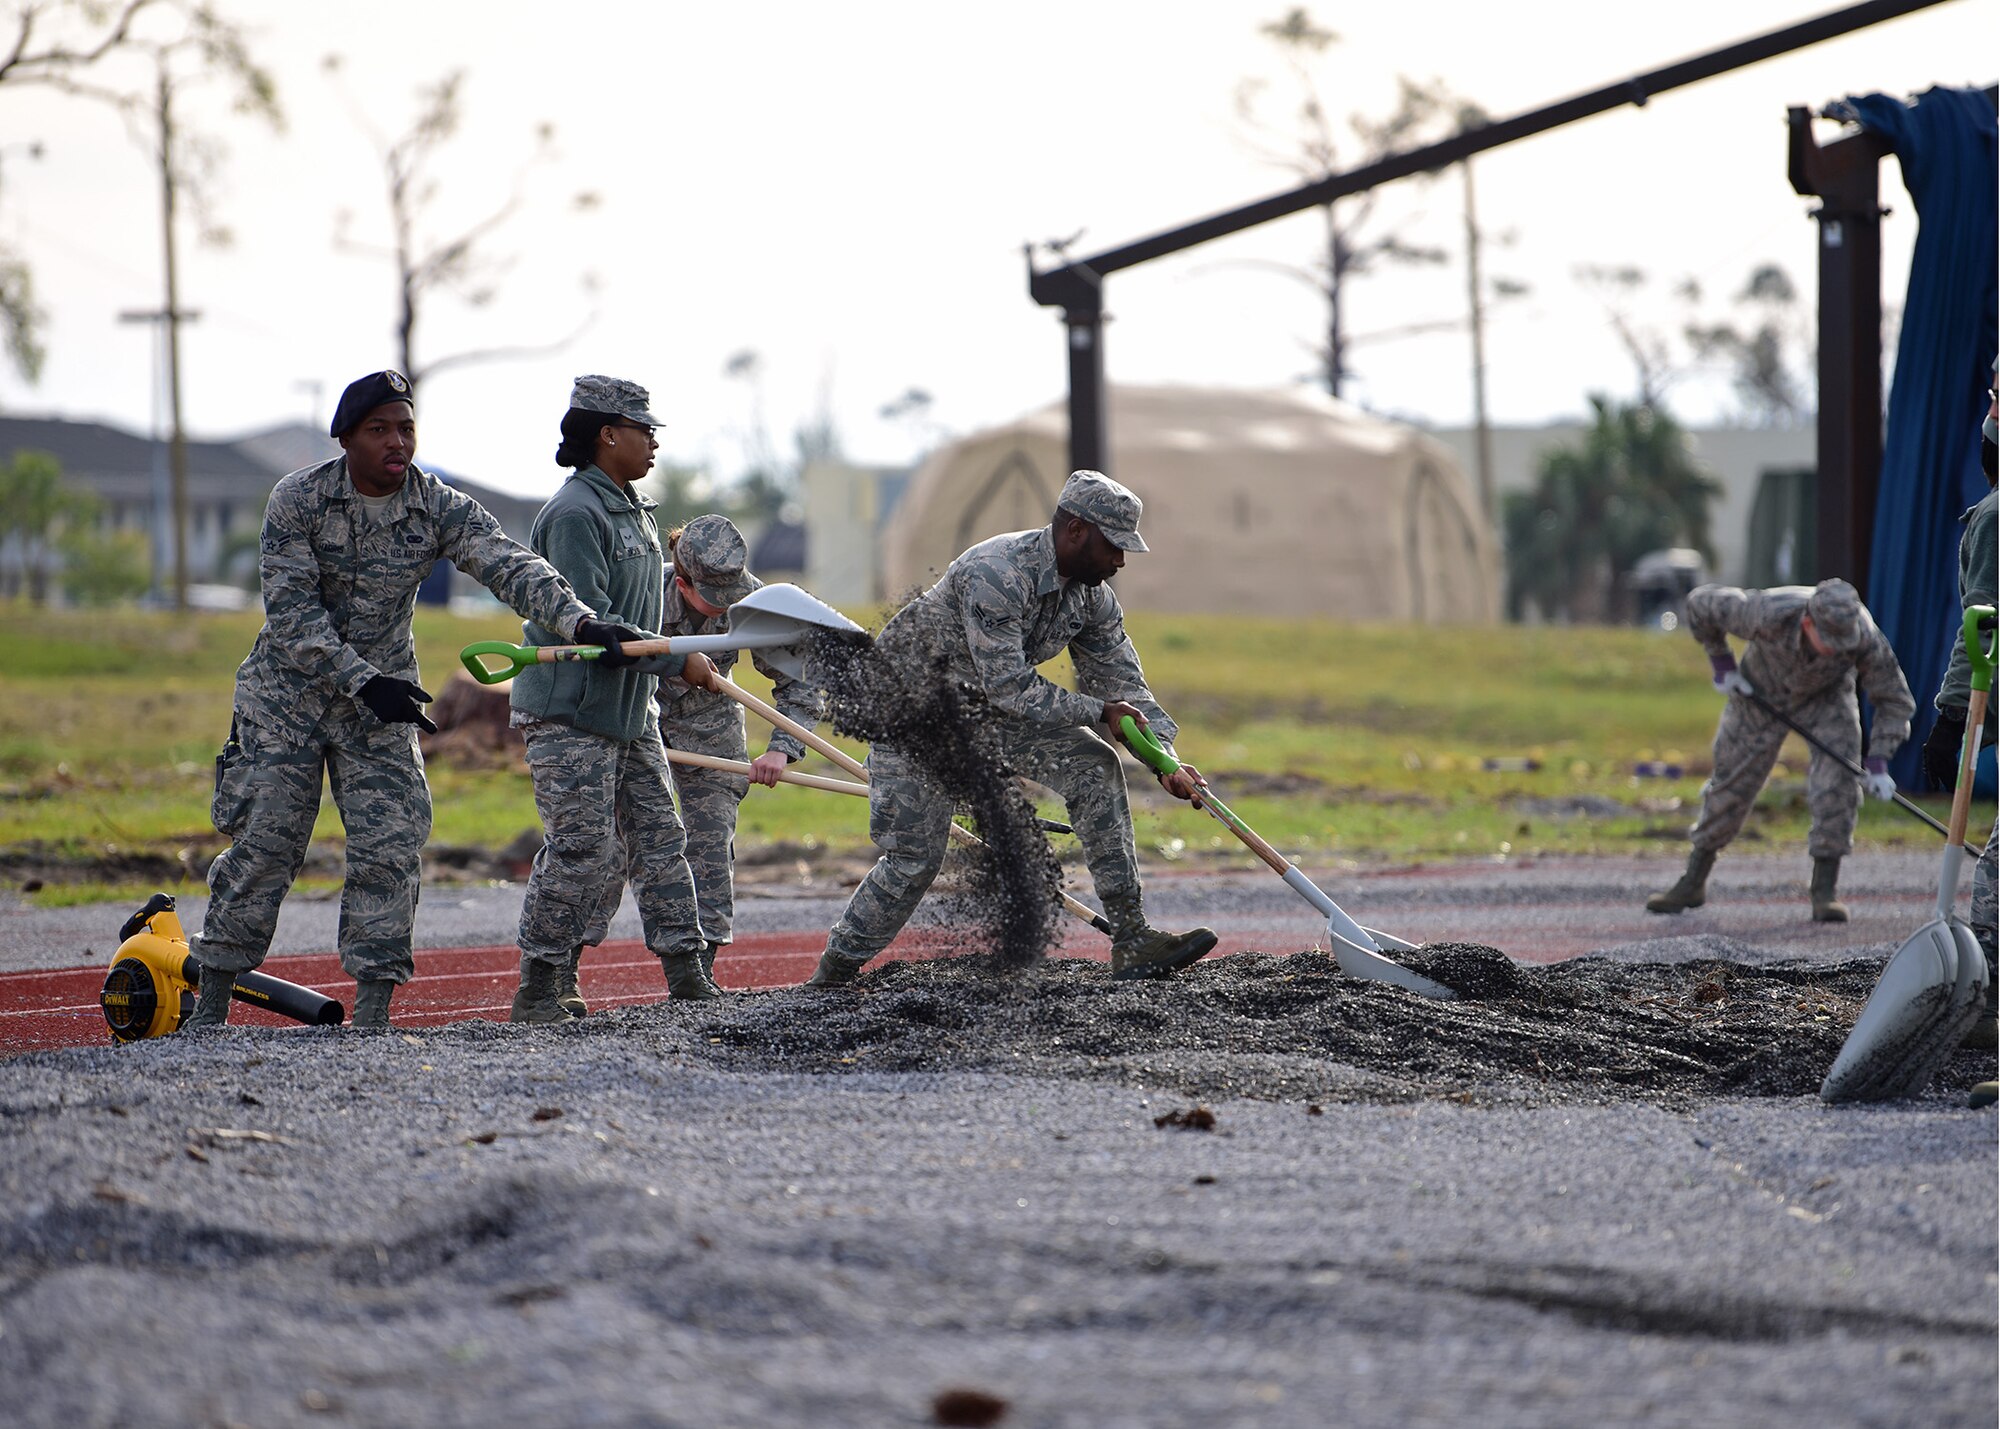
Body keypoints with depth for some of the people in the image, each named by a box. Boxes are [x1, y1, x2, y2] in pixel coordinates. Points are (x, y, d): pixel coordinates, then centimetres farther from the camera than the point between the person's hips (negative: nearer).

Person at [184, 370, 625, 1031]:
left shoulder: (441, 509, -9)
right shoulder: (297, 500, -14)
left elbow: (512, 567, -23)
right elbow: (293, 613, -18)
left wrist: (581, 621, -41)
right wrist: (364, 682, -28)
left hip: (383, 694, 2)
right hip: (289, 689, -2)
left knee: (390, 848, -6)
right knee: (264, 842, -4)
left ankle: (372, 1010, 0)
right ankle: (210, 1004, 6)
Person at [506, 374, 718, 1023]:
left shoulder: (635, 510, 15)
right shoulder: (574, 514, -16)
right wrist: (678, 660, -18)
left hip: (631, 712, 9)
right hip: (567, 711, -9)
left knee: (658, 841, 7)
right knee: (583, 852, -10)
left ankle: (687, 976, 10)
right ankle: (537, 990, -3)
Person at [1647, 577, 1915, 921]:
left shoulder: (1864, 637, -35)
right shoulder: (1768, 614, -40)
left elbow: (1895, 700, -20)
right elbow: (1701, 601, -22)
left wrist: (1877, 763, -28)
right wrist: (1722, 663, -15)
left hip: (1827, 697, 0)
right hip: (1761, 692, 0)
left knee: (1838, 782, -19)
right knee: (1730, 785, 4)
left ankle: (1825, 891, -11)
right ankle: (1693, 883, 21)